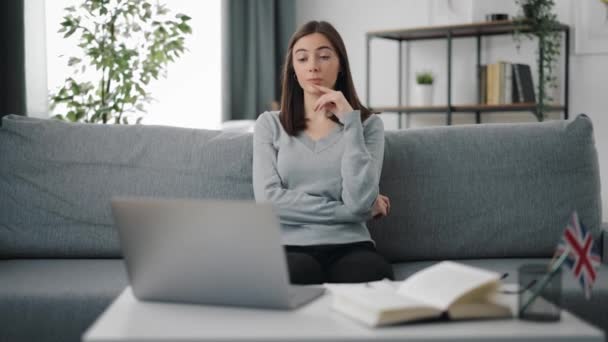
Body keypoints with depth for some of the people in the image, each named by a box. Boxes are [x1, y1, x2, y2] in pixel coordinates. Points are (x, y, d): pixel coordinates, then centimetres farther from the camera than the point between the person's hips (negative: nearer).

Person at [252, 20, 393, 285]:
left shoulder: (367, 124, 9)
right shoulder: (270, 124, 11)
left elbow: (359, 201, -7)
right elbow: (268, 199, -4)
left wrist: (349, 119, -7)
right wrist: (349, 211, -4)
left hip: (349, 247, 0)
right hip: (289, 248, 0)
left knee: (373, 279, -35)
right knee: (296, 272, -36)